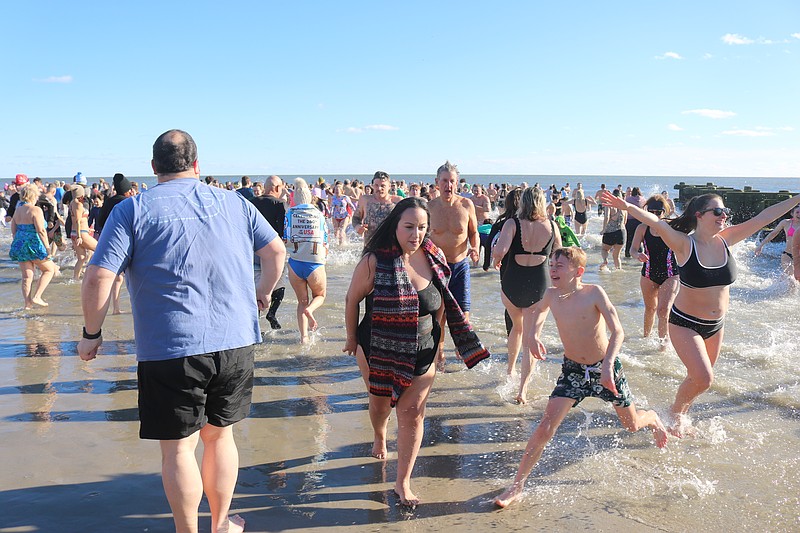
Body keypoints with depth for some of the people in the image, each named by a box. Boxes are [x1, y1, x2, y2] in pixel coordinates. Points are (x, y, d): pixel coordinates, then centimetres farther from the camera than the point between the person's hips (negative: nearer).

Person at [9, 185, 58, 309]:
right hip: (34, 245, -7)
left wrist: (17, 245, 22)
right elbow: (41, 231, -19)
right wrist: (48, 248, -17)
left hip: (19, 244, 7)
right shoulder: (35, 210, -13)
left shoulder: (17, 210, 9)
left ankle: (27, 303, 10)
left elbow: (13, 230, 13)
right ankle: (36, 297, 1)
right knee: (49, 269, 10)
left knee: (27, 276, 11)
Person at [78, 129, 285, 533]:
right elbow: (276, 250, 11)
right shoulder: (234, 203, 7)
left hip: (171, 348, -4)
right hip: (235, 342, 4)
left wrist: (92, 334, 3)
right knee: (220, 435, 19)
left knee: (178, 447, 10)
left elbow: (99, 277, -10)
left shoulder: (132, 210, -3)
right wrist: (263, 292, 27)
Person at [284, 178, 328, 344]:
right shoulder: (319, 214, 5)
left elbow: (284, 240, -1)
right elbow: (325, 242, 8)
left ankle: (304, 336, 7)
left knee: (302, 300, 17)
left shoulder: (290, 213, 2)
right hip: (316, 263, -1)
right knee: (320, 295, 22)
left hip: (295, 263, 1)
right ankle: (309, 310, -11)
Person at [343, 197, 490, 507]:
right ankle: (379, 437, 56)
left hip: (422, 353, 2)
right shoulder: (375, 260, -19)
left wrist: (434, 340, 10)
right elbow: (352, 299, -6)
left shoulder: (434, 258, -7)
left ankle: (403, 482, 15)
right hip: (378, 351, -1)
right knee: (380, 402, 20)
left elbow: (441, 303, 7)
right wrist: (352, 337, 3)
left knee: (413, 414, 2)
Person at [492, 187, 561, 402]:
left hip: (512, 282, 0)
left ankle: (510, 370, 40)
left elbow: (499, 250, -24)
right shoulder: (551, 226, -2)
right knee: (531, 338, 5)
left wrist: (496, 260, -3)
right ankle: (523, 389, -3)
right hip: (539, 283, 0)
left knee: (517, 326, 27)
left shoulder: (512, 224, -9)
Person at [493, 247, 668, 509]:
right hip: (572, 370, 2)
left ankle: (653, 418, 56)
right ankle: (518, 485, -4)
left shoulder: (594, 293, -21)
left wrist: (608, 364, -38)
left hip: (604, 368, -2)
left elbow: (618, 332, -24)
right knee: (546, 426, -12)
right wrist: (534, 335, 3)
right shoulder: (552, 295, -8)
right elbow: (540, 309, 18)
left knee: (632, 424, 18)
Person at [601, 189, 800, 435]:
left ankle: (682, 415, 42)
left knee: (700, 378, 17)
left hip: (716, 325, 6)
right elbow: (657, 223, -36)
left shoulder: (726, 239, -5)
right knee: (703, 378, -13)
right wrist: (628, 207, -52)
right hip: (685, 323, -6)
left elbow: (764, 217, -3)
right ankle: (676, 410, 16)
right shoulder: (684, 244, -19)